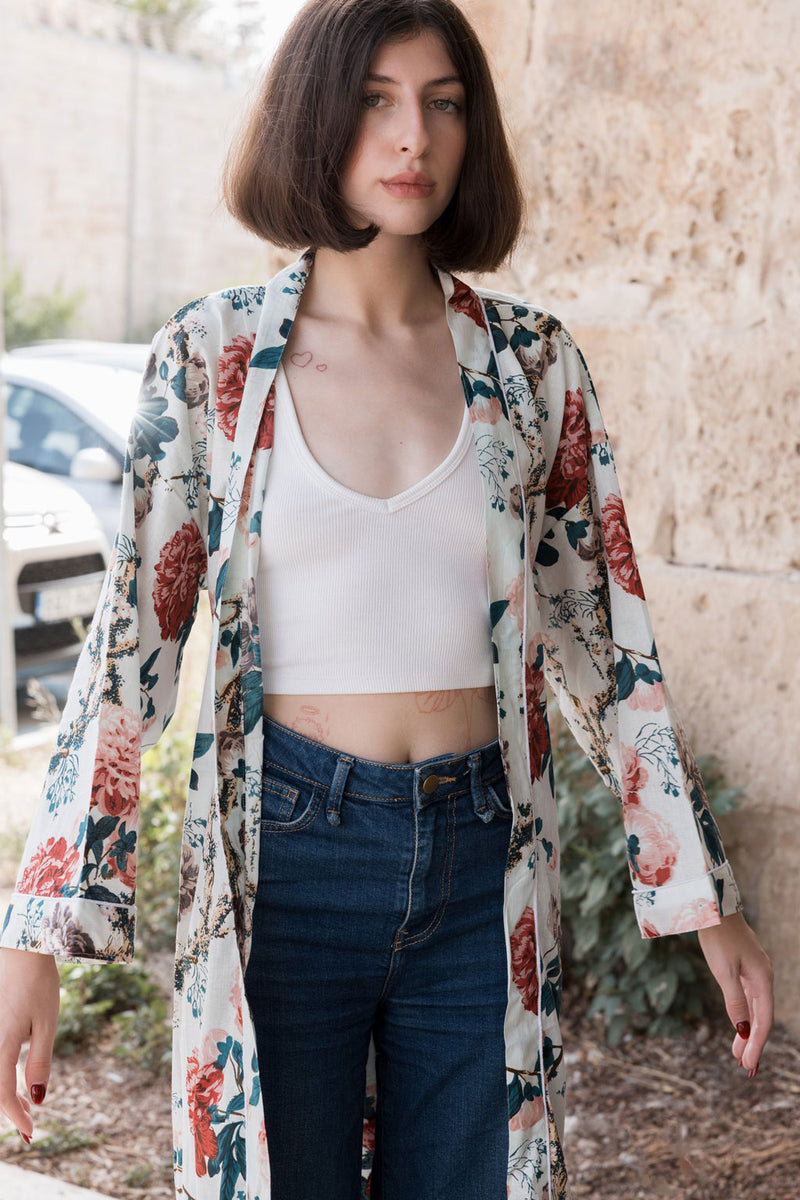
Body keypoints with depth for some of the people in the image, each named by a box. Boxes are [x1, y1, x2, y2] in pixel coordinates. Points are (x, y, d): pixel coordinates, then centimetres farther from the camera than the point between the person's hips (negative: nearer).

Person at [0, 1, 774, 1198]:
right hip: (287, 855, -2)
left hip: (482, 870, 2)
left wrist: (706, 901, 7)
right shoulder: (214, 355, -3)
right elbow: (130, 640, -3)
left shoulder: (531, 362, 2)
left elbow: (604, 639, 7)